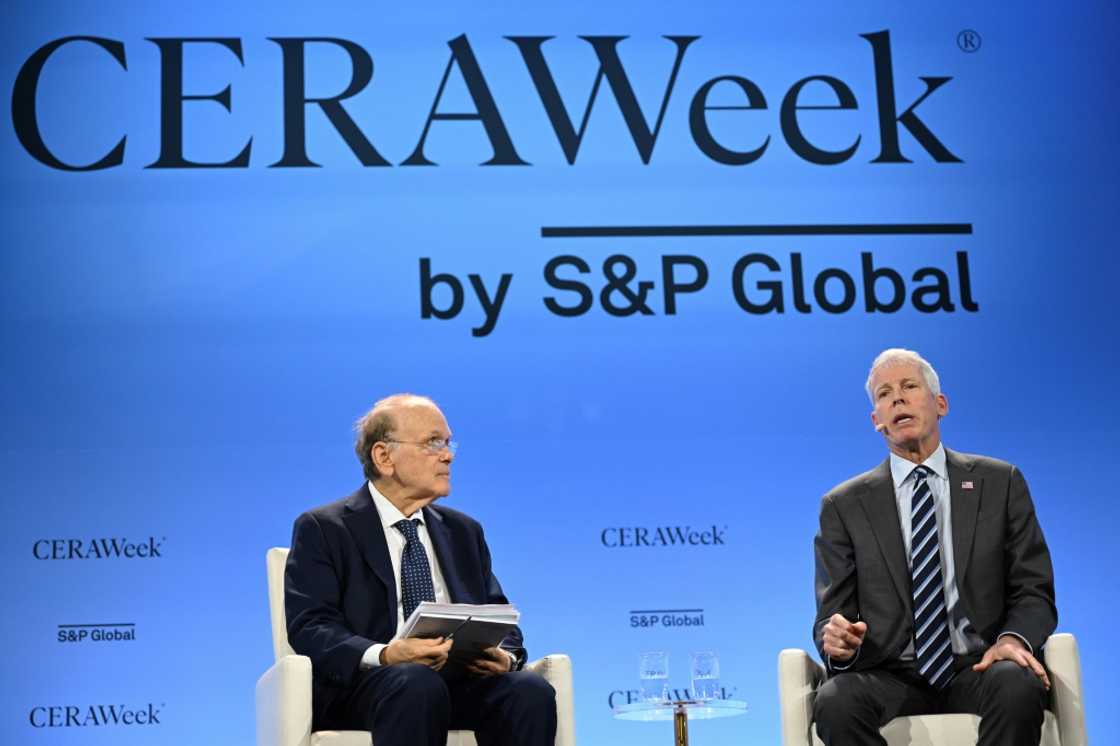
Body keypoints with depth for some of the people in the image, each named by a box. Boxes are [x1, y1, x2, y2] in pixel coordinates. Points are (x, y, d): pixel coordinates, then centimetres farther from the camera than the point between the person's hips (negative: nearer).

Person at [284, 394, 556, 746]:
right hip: (363, 685, -4)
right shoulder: (323, 529, 7)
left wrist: (504, 656, -6)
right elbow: (309, 627, -5)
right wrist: (384, 655, -23)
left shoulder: (463, 530, 24)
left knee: (531, 690, -28)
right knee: (416, 683, -38)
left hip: (461, 679, 4)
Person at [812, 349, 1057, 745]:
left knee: (1018, 686, -35)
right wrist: (838, 642, -18)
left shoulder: (1000, 483, 11)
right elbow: (832, 615, 7)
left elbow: (1033, 591, 9)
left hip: (978, 670, 0)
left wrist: (1014, 638, -14)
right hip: (892, 678, 0)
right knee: (835, 702, -33)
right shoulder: (844, 506, 10)